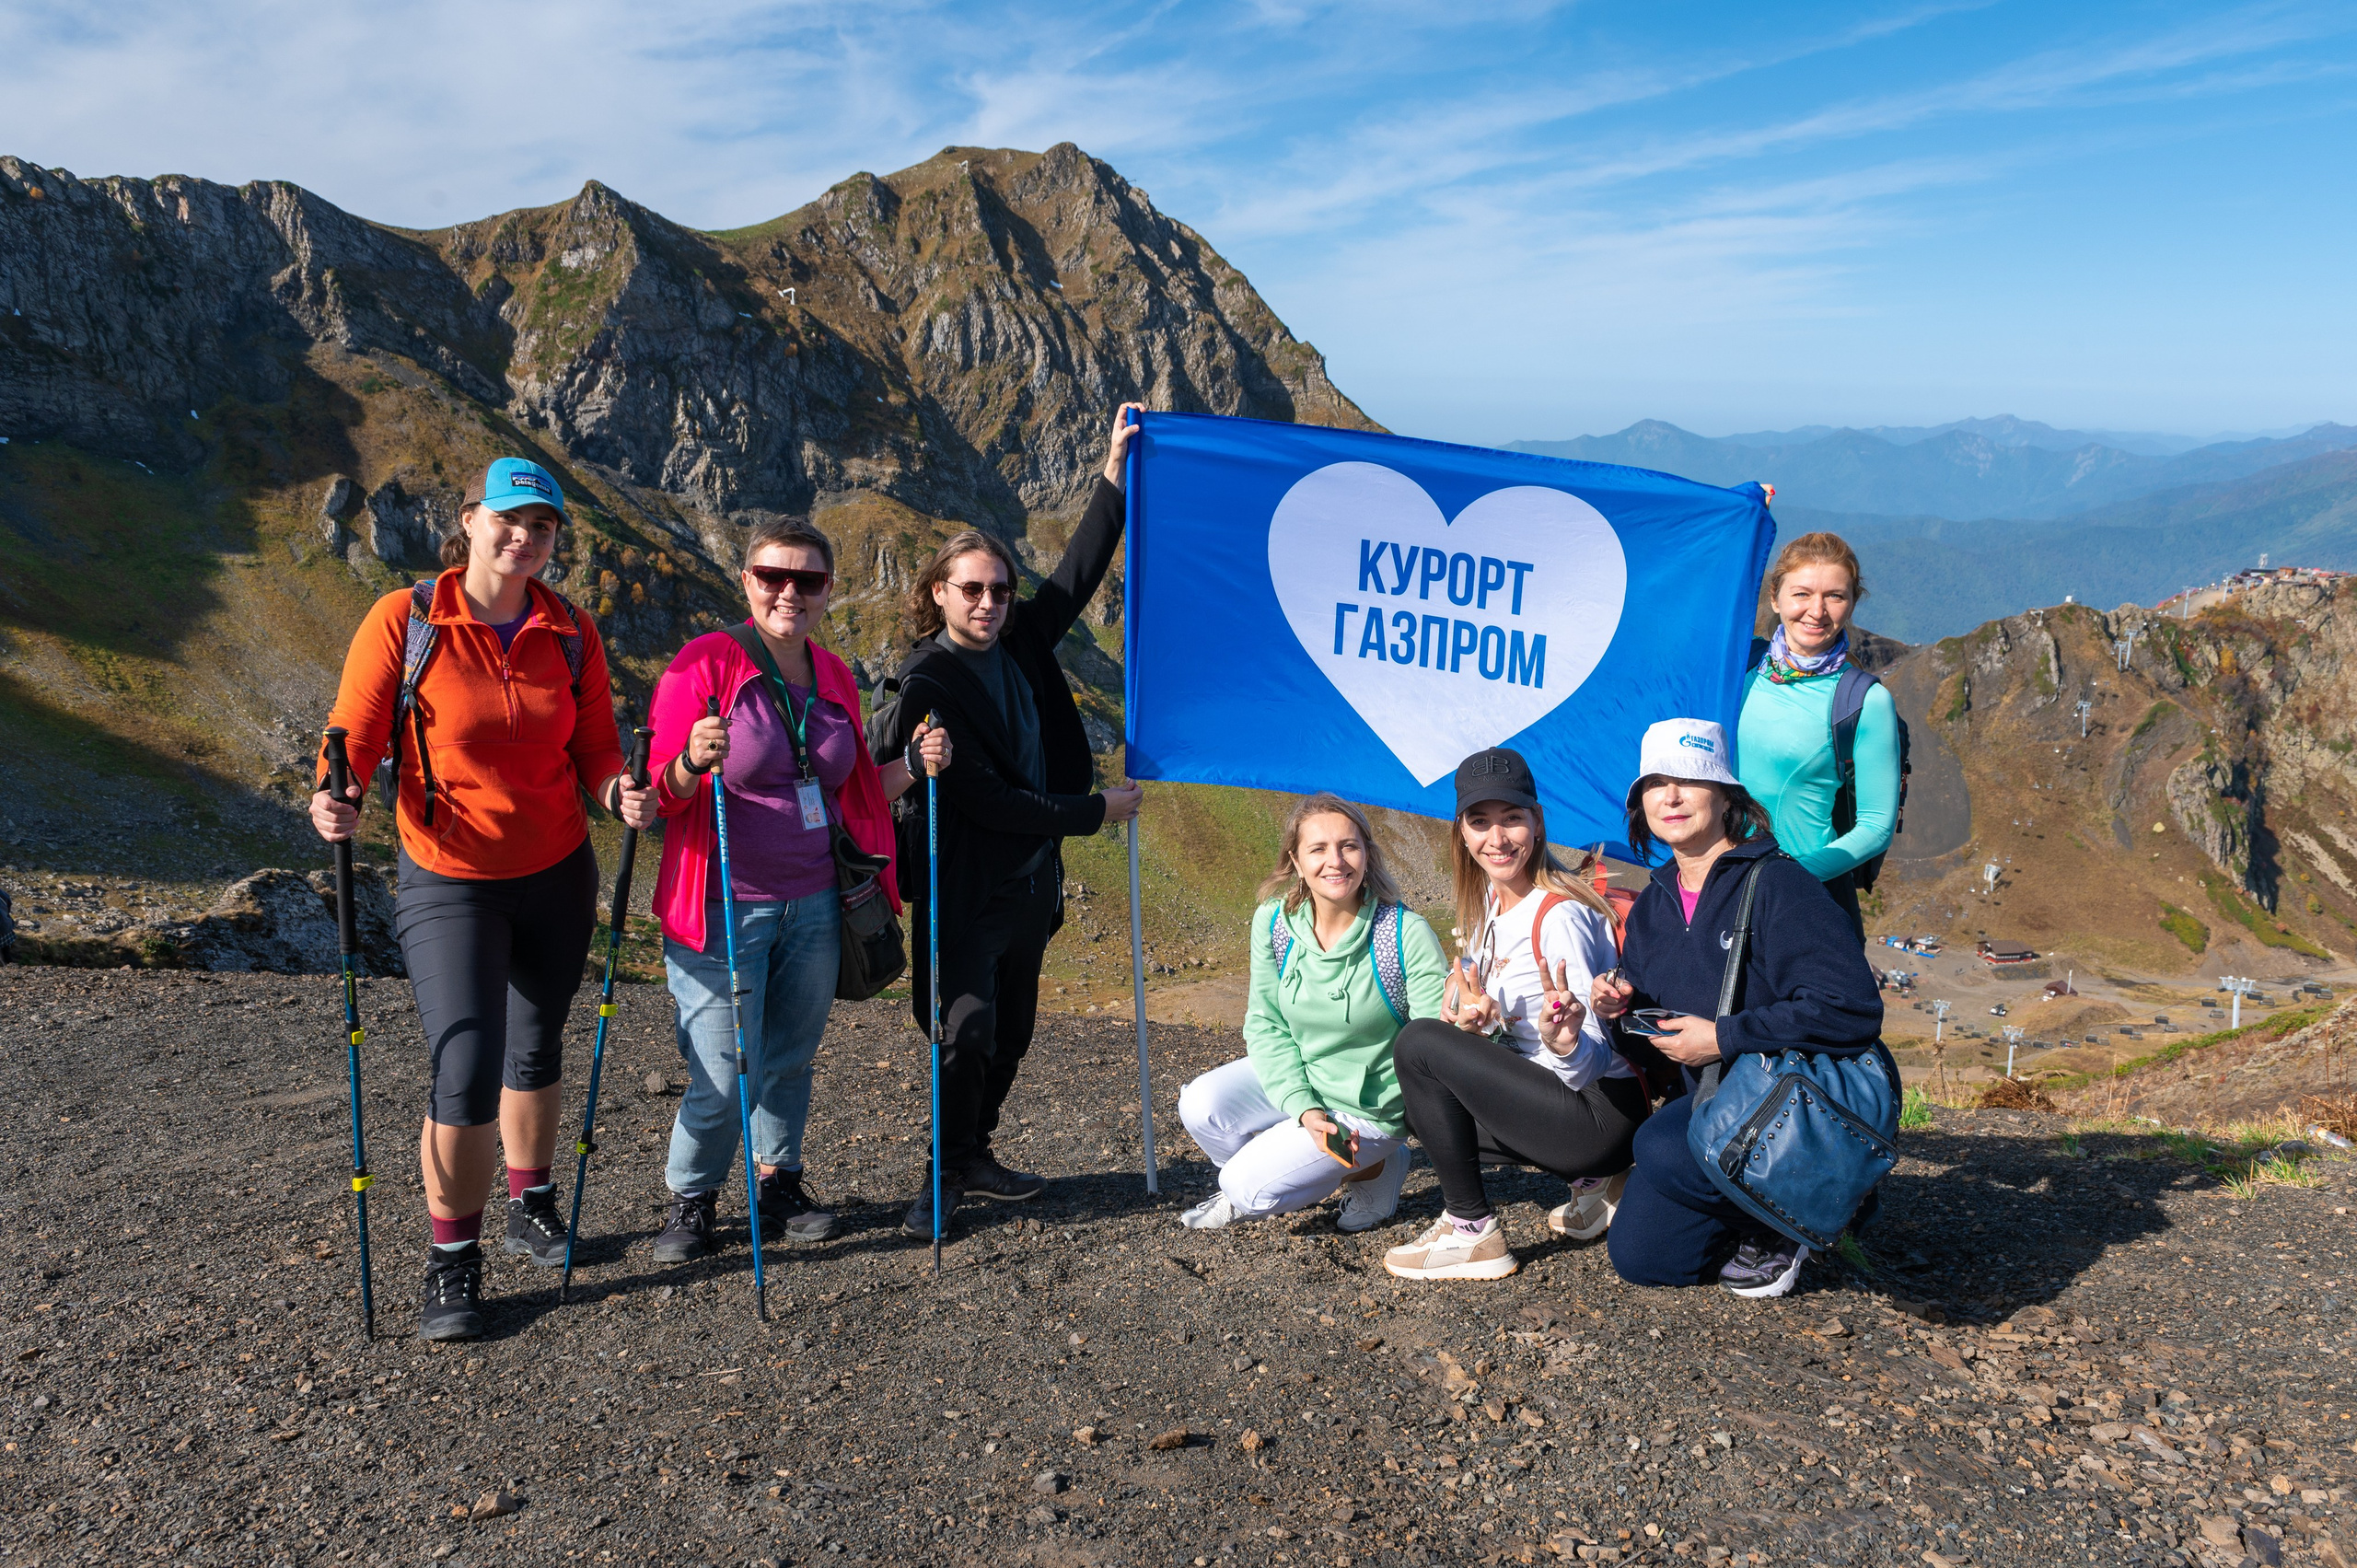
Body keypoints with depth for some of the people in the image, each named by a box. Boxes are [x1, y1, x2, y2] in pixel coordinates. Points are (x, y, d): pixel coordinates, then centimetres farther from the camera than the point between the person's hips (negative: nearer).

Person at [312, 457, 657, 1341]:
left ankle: (531, 1209, 41)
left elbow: (594, 746, 3)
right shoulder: (404, 621, -11)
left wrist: (618, 791, -18)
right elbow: (353, 737, -10)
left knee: (536, 1050, 18)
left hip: (557, 876, 4)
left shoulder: (570, 632, -1)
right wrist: (336, 800, -29)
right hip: (449, 884, -4)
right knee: (465, 1076, -11)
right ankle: (452, 1260, 11)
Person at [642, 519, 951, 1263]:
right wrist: (693, 762, -31)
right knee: (726, 1077, -4)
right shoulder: (704, 663, -8)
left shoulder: (834, 677, 9)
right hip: (723, 910, -5)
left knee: (791, 1059, 14)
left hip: (814, 907, 5)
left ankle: (779, 1183, 33)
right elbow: (665, 796, -9)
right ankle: (689, 1199, 20)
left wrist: (913, 764, 1)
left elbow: (854, 792, 18)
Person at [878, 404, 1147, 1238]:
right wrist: (1094, 811, -14)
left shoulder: (1019, 644, 3)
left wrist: (1115, 472, 8)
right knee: (968, 1032, -10)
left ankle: (974, 1153, 29)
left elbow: (1078, 575, 12)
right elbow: (987, 803, -20)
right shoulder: (929, 688, -17)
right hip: (965, 888, -7)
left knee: (1012, 1032, 14)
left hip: (1031, 880, 7)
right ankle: (946, 1172, 7)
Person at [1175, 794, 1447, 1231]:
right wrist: (1303, 1107, -19)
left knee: (1247, 1184, -15)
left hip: (1370, 1108, -4)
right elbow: (1265, 1023, -5)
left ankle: (1372, 1167, 9)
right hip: (1292, 1080, 5)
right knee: (1199, 1105, -19)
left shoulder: (1407, 933, -22)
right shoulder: (1272, 921, -11)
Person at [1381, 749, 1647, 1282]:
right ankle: (1592, 1182, 15)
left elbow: (1589, 1064, -24)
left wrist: (1564, 1041, -47)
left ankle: (1472, 1231, -5)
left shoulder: (1560, 917, -21)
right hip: (1539, 1095, 9)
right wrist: (1475, 1018, -8)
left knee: (1420, 1043, -17)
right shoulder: (1490, 898, 5)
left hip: (1602, 1111, -9)